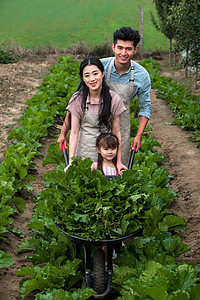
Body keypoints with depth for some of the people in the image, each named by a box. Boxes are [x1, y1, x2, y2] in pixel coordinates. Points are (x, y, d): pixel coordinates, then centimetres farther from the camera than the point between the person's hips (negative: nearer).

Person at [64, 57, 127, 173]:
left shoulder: (114, 99, -8)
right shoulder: (78, 99, -8)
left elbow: (116, 132, -3)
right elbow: (74, 133, -6)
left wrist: (118, 161, -4)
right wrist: (71, 162, -11)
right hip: (84, 151, 0)